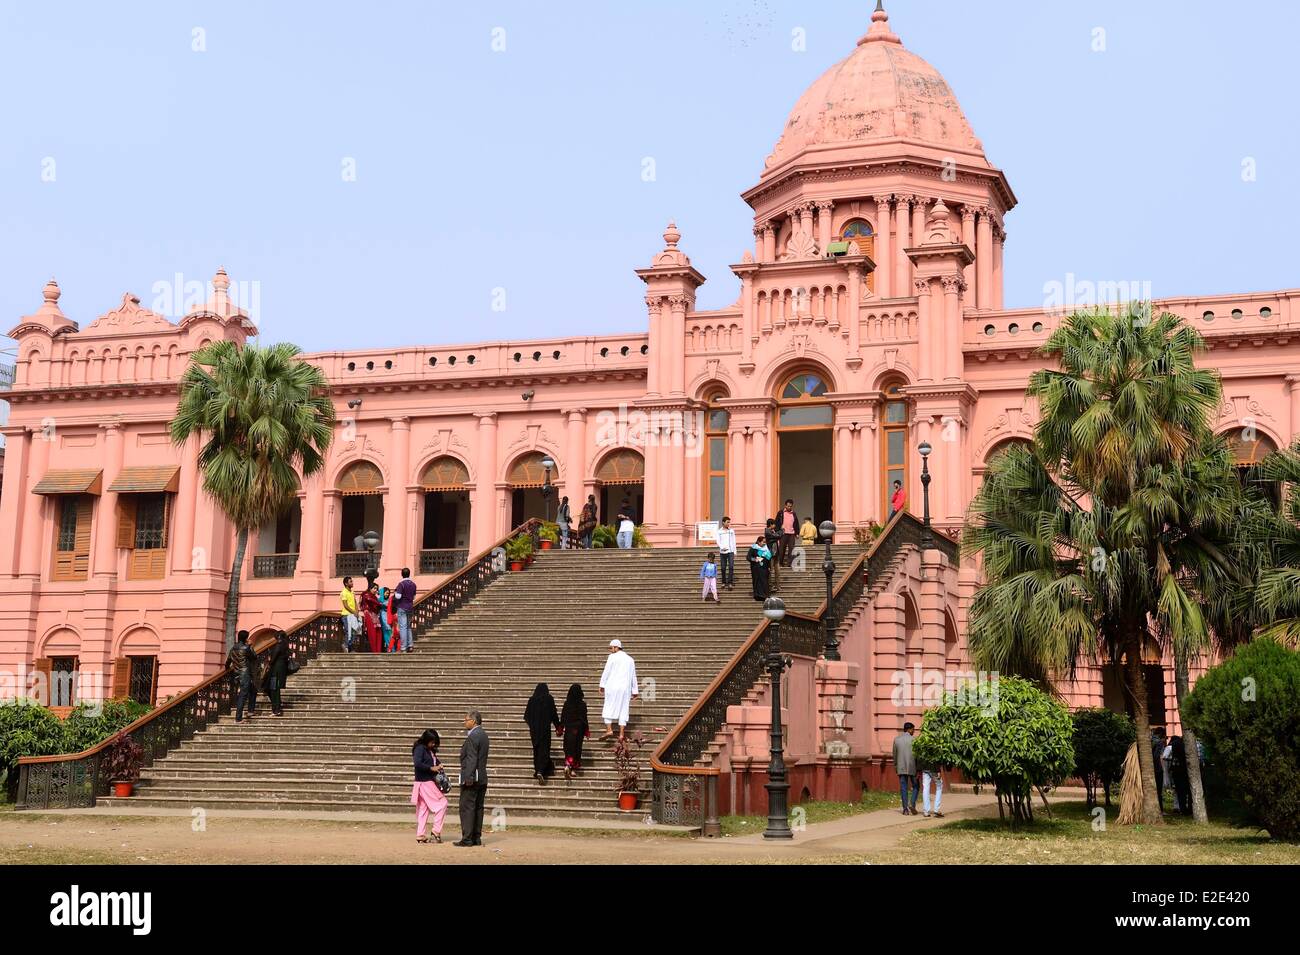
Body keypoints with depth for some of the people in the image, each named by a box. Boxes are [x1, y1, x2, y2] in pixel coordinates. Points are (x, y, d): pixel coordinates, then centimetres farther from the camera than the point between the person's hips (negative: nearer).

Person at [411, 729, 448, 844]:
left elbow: (433, 762, 20)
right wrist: (431, 768, -21)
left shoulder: (430, 751, 15)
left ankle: (420, 835, 10)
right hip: (424, 782, -9)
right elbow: (417, 763, -24)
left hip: (430, 782, 9)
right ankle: (436, 830, -2)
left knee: (423, 809, 9)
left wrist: (438, 764, -2)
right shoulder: (420, 748, -12)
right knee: (441, 804, -5)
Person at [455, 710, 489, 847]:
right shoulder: (483, 734, 14)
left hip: (471, 778, -9)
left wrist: (468, 778, -21)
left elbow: (471, 759, -20)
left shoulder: (473, 736, -15)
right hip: (482, 778, 9)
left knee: (467, 808, -5)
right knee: (478, 808, 11)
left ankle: (467, 839, -6)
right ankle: (477, 838, 14)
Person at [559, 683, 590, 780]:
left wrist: (561, 729, 13)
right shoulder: (582, 704, -11)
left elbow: (562, 717, 1)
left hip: (569, 729, 1)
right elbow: (584, 718, -7)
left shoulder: (567, 704, -6)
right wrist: (587, 731, 2)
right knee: (577, 747, 11)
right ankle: (574, 767, 15)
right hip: (579, 729, -1)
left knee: (569, 748, 9)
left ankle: (568, 765, -9)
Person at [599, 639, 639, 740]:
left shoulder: (612, 657, -1)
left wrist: (602, 686, -1)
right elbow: (633, 677, 17)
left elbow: (606, 672, -5)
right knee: (623, 711, 4)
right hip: (625, 689, 5)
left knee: (608, 709, 0)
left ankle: (609, 730, -13)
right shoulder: (630, 659, 15)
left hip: (613, 686, -4)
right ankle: (621, 734, -2)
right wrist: (635, 691, 20)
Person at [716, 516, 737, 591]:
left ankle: (730, 583, -14)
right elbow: (718, 542, 0)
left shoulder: (731, 531, 10)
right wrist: (722, 547, -19)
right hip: (723, 552, 0)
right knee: (723, 568, 4)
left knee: (731, 567, -12)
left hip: (730, 551, 0)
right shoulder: (719, 531, 5)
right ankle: (724, 583, 15)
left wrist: (735, 552, 8)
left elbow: (734, 542, 12)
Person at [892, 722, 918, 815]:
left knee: (903, 788, 6)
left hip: (901, 768, 3)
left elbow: (895, 754, 10)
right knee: (915, 787, 11)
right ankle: (912, 804, -8)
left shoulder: (896, 739, 4)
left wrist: (895, 765, 22)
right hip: (912, 767, -3)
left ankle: (905, 809, 4)